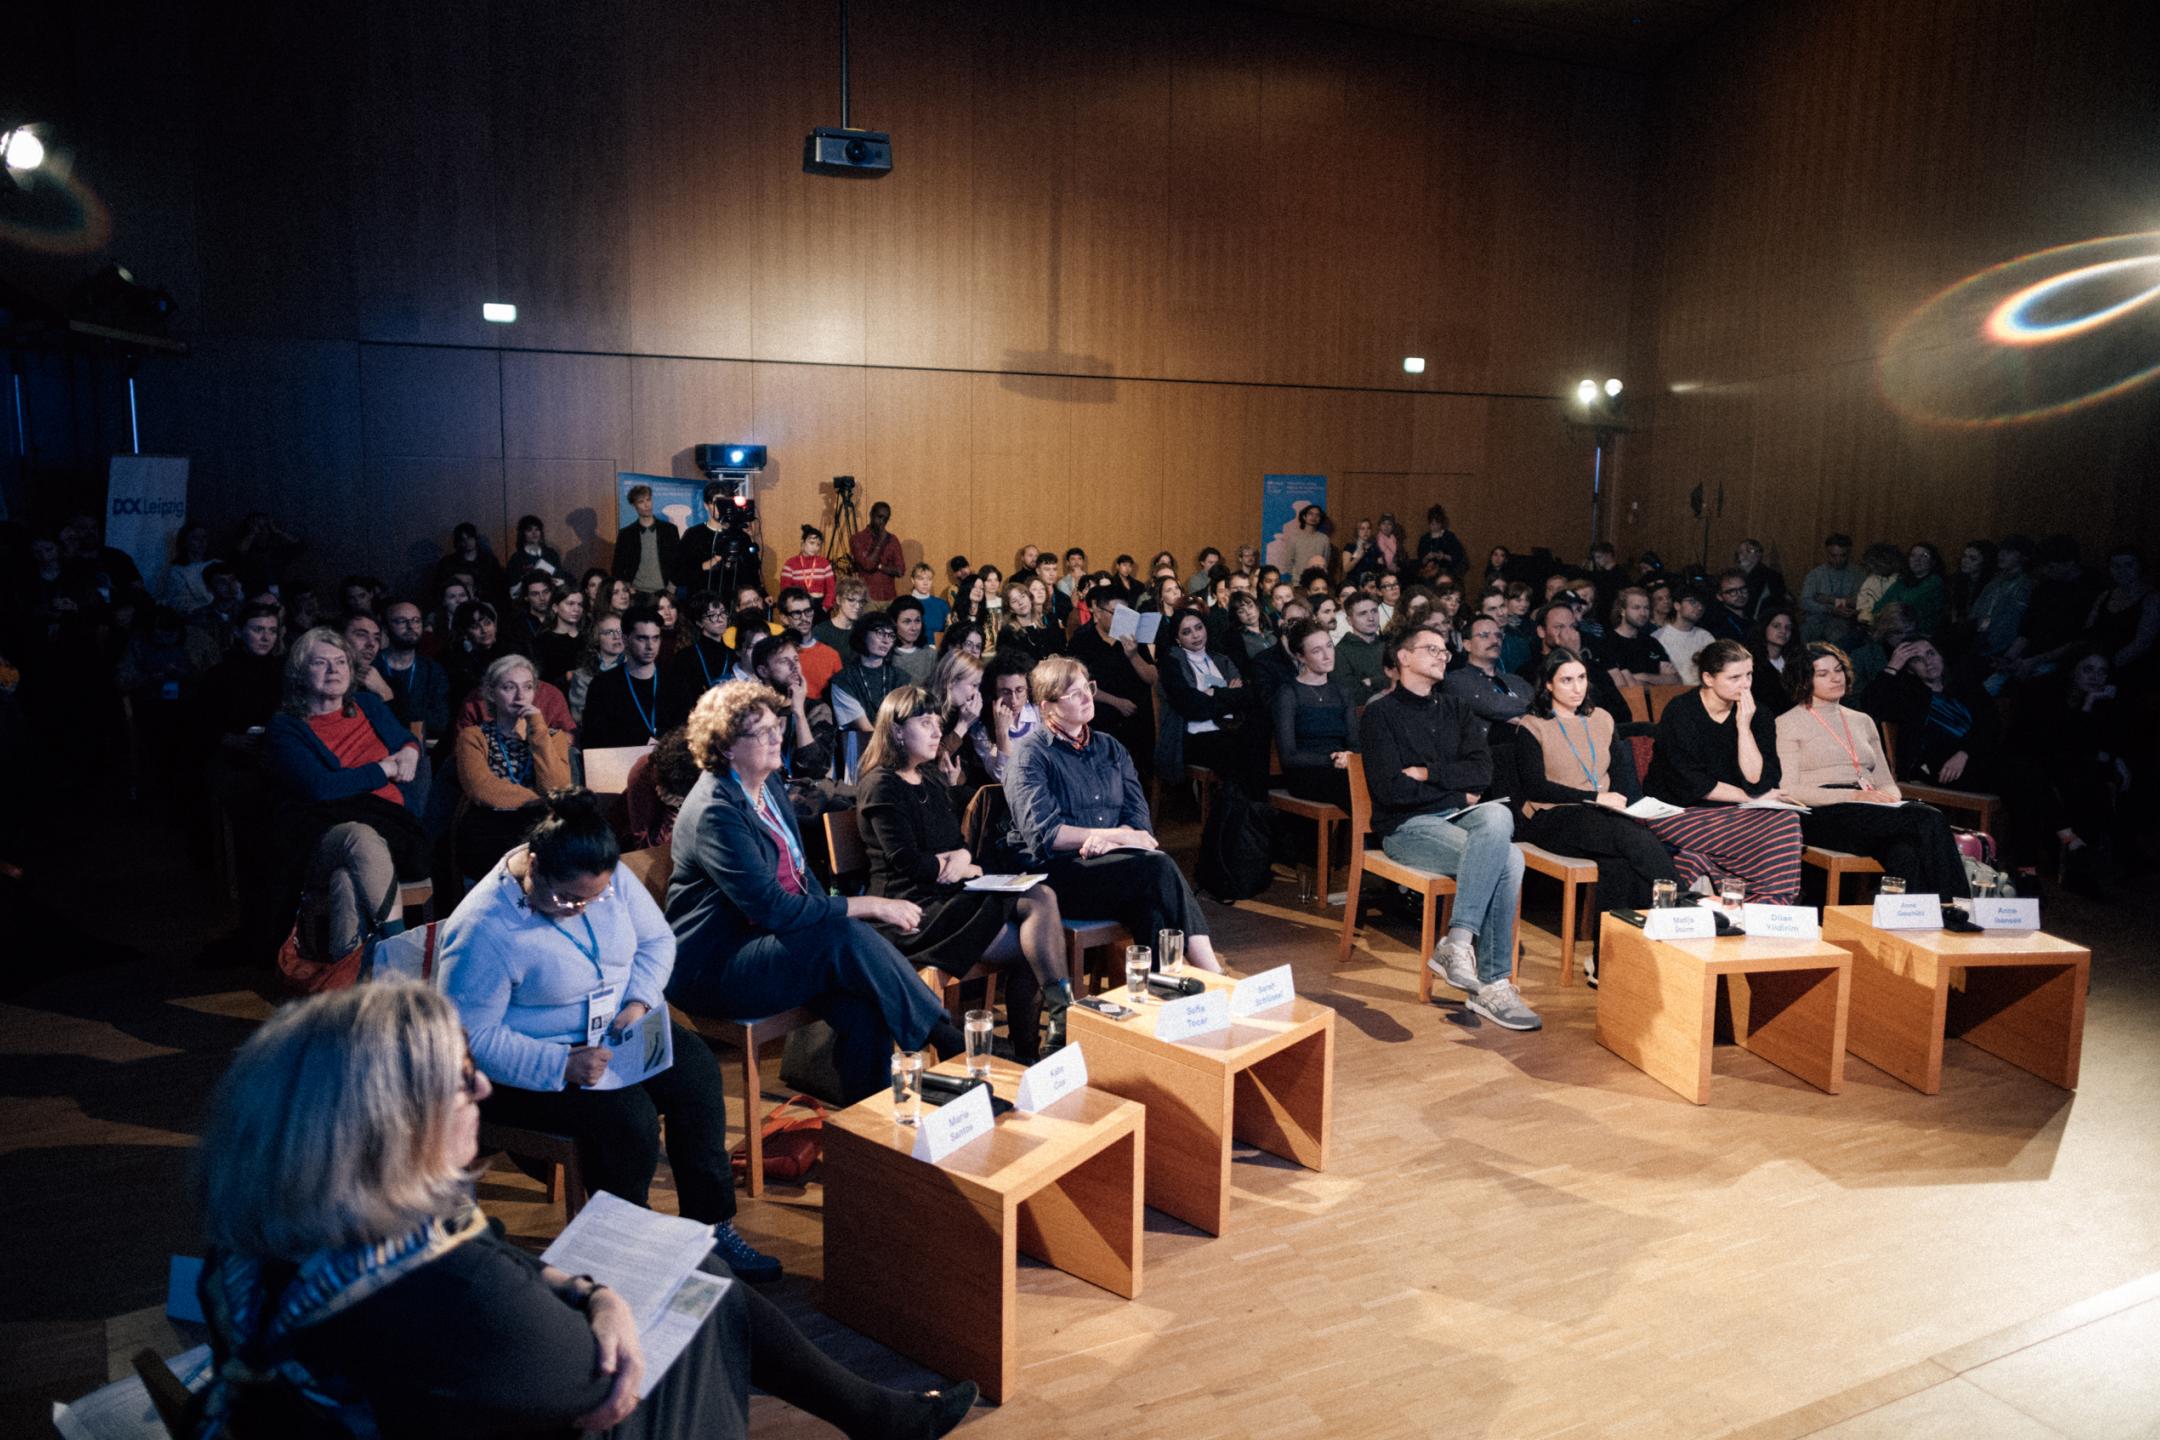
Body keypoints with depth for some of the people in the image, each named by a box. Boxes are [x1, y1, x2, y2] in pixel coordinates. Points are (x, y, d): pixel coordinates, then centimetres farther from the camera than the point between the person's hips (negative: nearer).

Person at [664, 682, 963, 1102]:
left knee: (865, 1012, -22)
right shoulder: (714, 812, -19)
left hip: (766, 940, 8)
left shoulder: (769, 783, 9)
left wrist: (831, 912, -3)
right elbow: (773, 908, -24)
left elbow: (799, 870, 17)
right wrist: (868, 905, -21)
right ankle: (947, 1043, -17)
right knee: (847, 938, -29)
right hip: (713, 966, -8)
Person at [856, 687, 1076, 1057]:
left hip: (952, 895, 8)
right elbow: (909, 863, -14)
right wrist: (970, 869, -2)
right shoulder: (882, 786, -6)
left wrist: (963, 858, -6)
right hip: (915, 908, -8)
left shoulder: (930, 781, 21)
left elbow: (961, 843, 19)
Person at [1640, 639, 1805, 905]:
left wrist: (1744, 727, -12)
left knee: (1786, 820, -25)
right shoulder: (1681, 712, -9)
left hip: (1728, 813, 5)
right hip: (1677, 812, -5)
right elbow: (1693, 786, -13)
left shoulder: (1754, 715, 5)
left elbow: (1756, 782, -7)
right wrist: (1749, 798, -7)